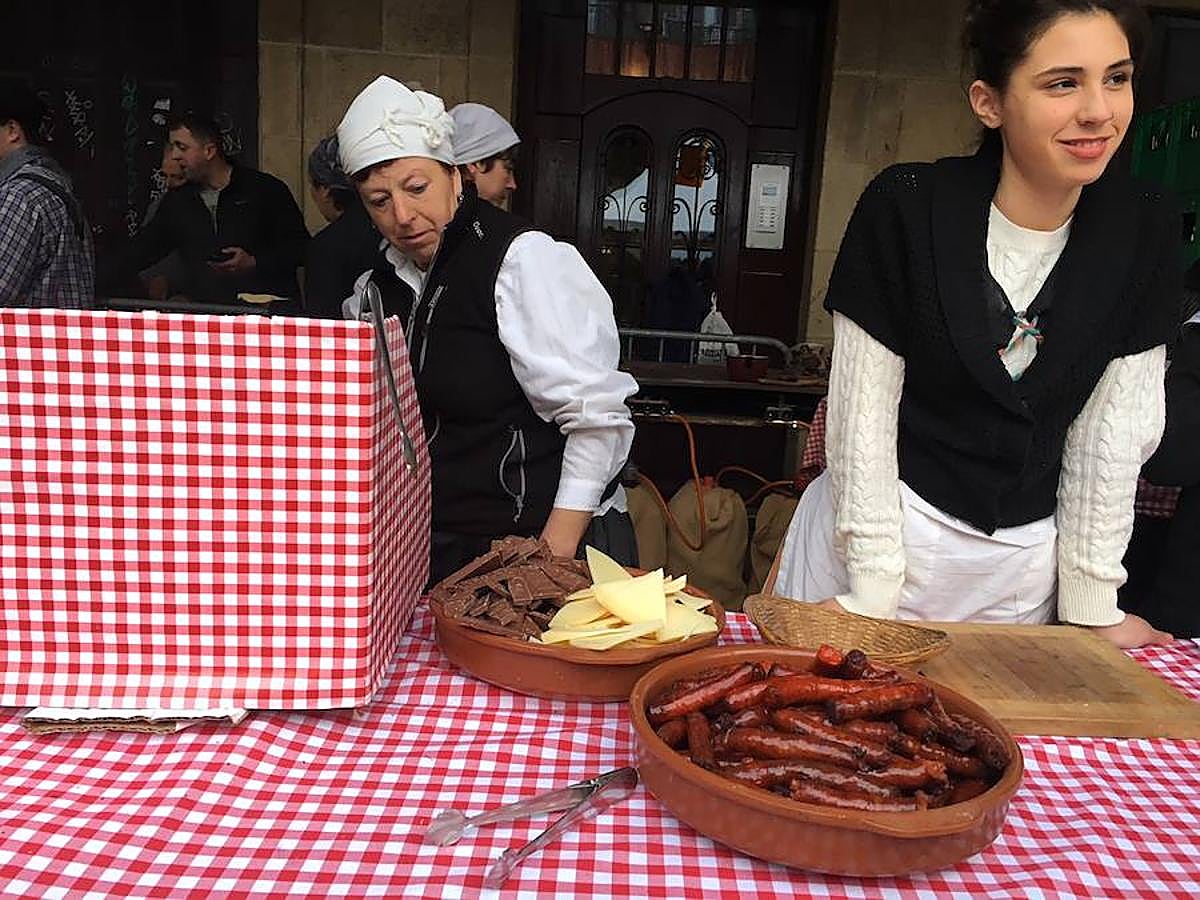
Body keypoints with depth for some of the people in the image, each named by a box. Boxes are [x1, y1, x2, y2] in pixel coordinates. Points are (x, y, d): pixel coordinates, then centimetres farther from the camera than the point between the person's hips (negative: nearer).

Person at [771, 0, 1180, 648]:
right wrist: (874, 591, -15)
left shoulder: (1143, 232, -5)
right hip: (878, 530, -3)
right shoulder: (906, 208, -16)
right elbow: (863, 408, -14)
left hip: (1024, 566, 4)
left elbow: (1111, 427, -1)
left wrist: (1092, 607, 0)